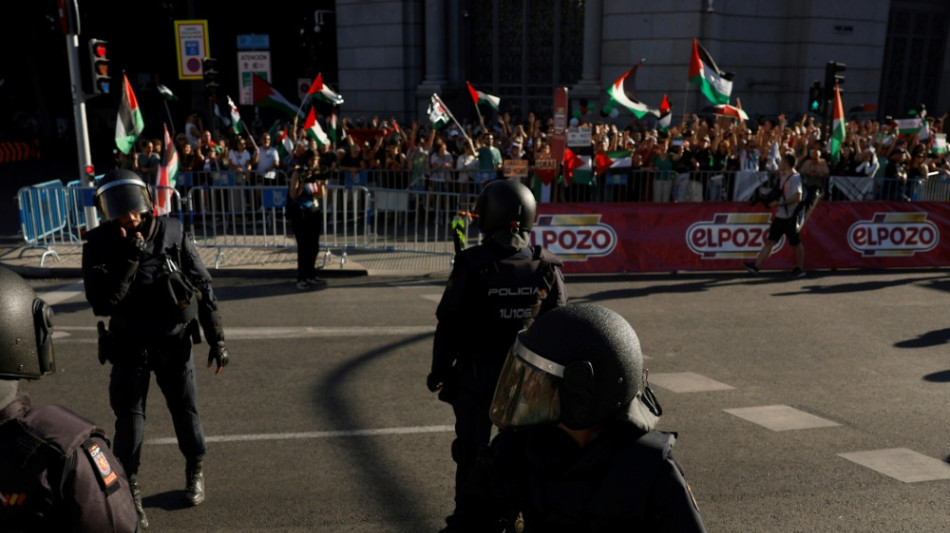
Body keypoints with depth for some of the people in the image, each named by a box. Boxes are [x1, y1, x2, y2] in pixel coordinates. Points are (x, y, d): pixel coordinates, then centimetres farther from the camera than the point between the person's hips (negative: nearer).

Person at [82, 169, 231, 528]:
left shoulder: (171, 233, -11)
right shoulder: (99, 245, -12)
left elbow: (203, 287, -6)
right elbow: (101, 303, -20)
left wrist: (217, 339, -5)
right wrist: (128, 261, -30)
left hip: (173, 343, 1)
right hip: (130, 347, 0)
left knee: (185, 409, 13)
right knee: (129, 417, 3)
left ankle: (195, 471, 36)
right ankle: (129, 489, 21)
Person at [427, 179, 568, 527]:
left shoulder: (472, 264, -16)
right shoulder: (547, 267, -6)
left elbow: (450, 326, -11)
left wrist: (439, 372, 1)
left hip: (475, 374, -3)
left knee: (472, 452, 12)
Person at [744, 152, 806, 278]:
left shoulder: (795, 178, -15)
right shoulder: (783, 176, 12)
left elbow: (797, 197, -24)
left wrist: (779, 203, -22)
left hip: (791, 217, -9)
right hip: (780, 216, 9)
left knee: (796, 243, 5)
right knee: (770, 240, 4)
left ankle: (800, 269, 18)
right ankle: (756, 265, 1)